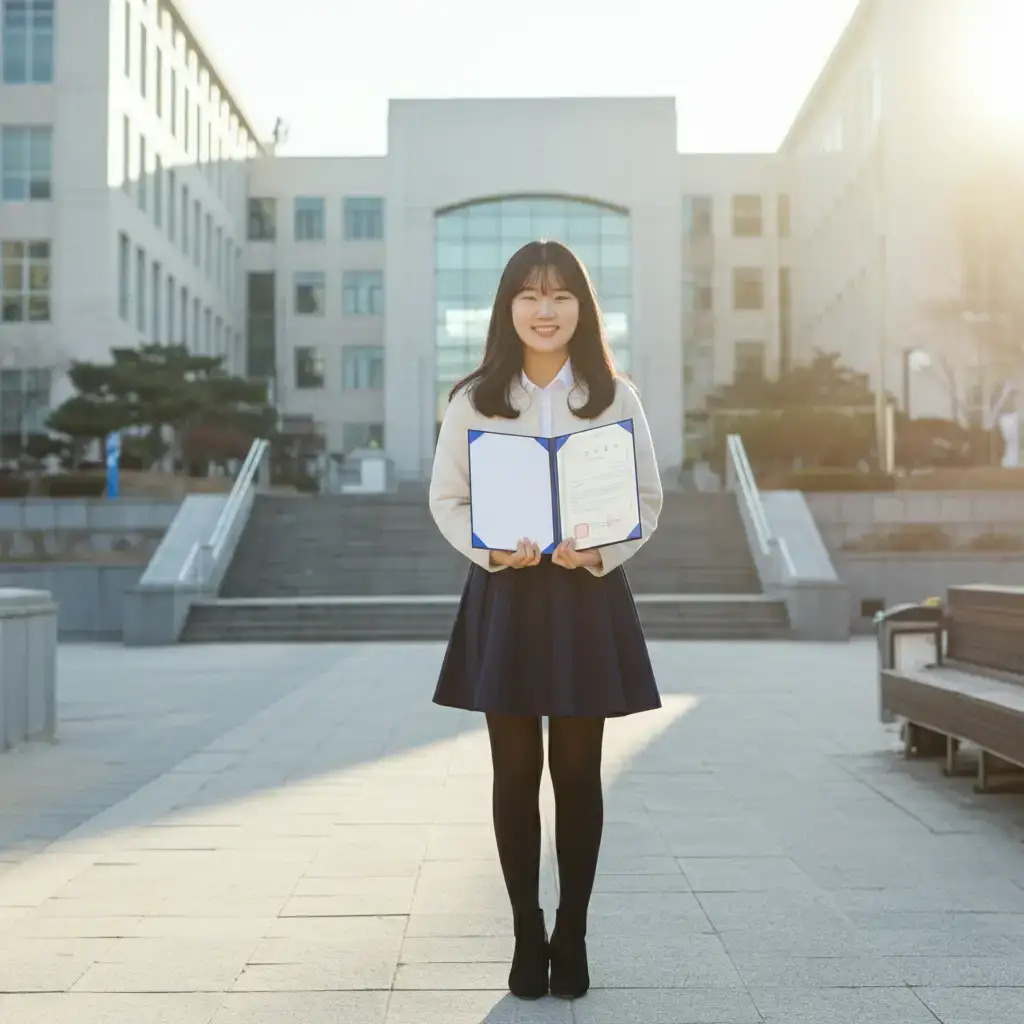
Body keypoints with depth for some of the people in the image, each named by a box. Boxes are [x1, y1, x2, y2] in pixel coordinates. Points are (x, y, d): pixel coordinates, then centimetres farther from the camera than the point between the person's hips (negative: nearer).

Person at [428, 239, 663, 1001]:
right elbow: (447, 499, 3)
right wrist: (491, 551, -15)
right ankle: (527, 933, 19)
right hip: (505, 596, 0)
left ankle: (572, 934, 20)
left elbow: (648, 499, 3)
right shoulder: (474, 400, 2)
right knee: (516, 773, 5)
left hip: (589, 596, 0)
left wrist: (600, 553, -15)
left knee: (578, 773, 6)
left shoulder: (616, 397, 2)